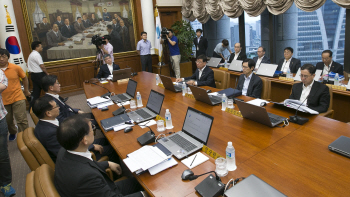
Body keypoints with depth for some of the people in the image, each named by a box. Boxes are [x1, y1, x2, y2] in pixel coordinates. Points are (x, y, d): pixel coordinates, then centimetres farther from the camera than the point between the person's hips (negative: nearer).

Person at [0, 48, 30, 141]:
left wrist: (26, 91, 12)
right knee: (7, 120, 16)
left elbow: (24, 78, 8)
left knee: (21, 120, -1)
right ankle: (13, 132, 44)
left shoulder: (16, 68, -6)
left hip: (17, 98, -2)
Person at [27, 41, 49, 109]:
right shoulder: (36, 55, -14)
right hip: (39, 75, -10)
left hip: (33, 75, 10)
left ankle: (32, 107, 11)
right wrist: (47, 73, -3)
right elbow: (42, 66, -16)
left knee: (36, 91, 10)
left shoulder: (31, 55, 18)